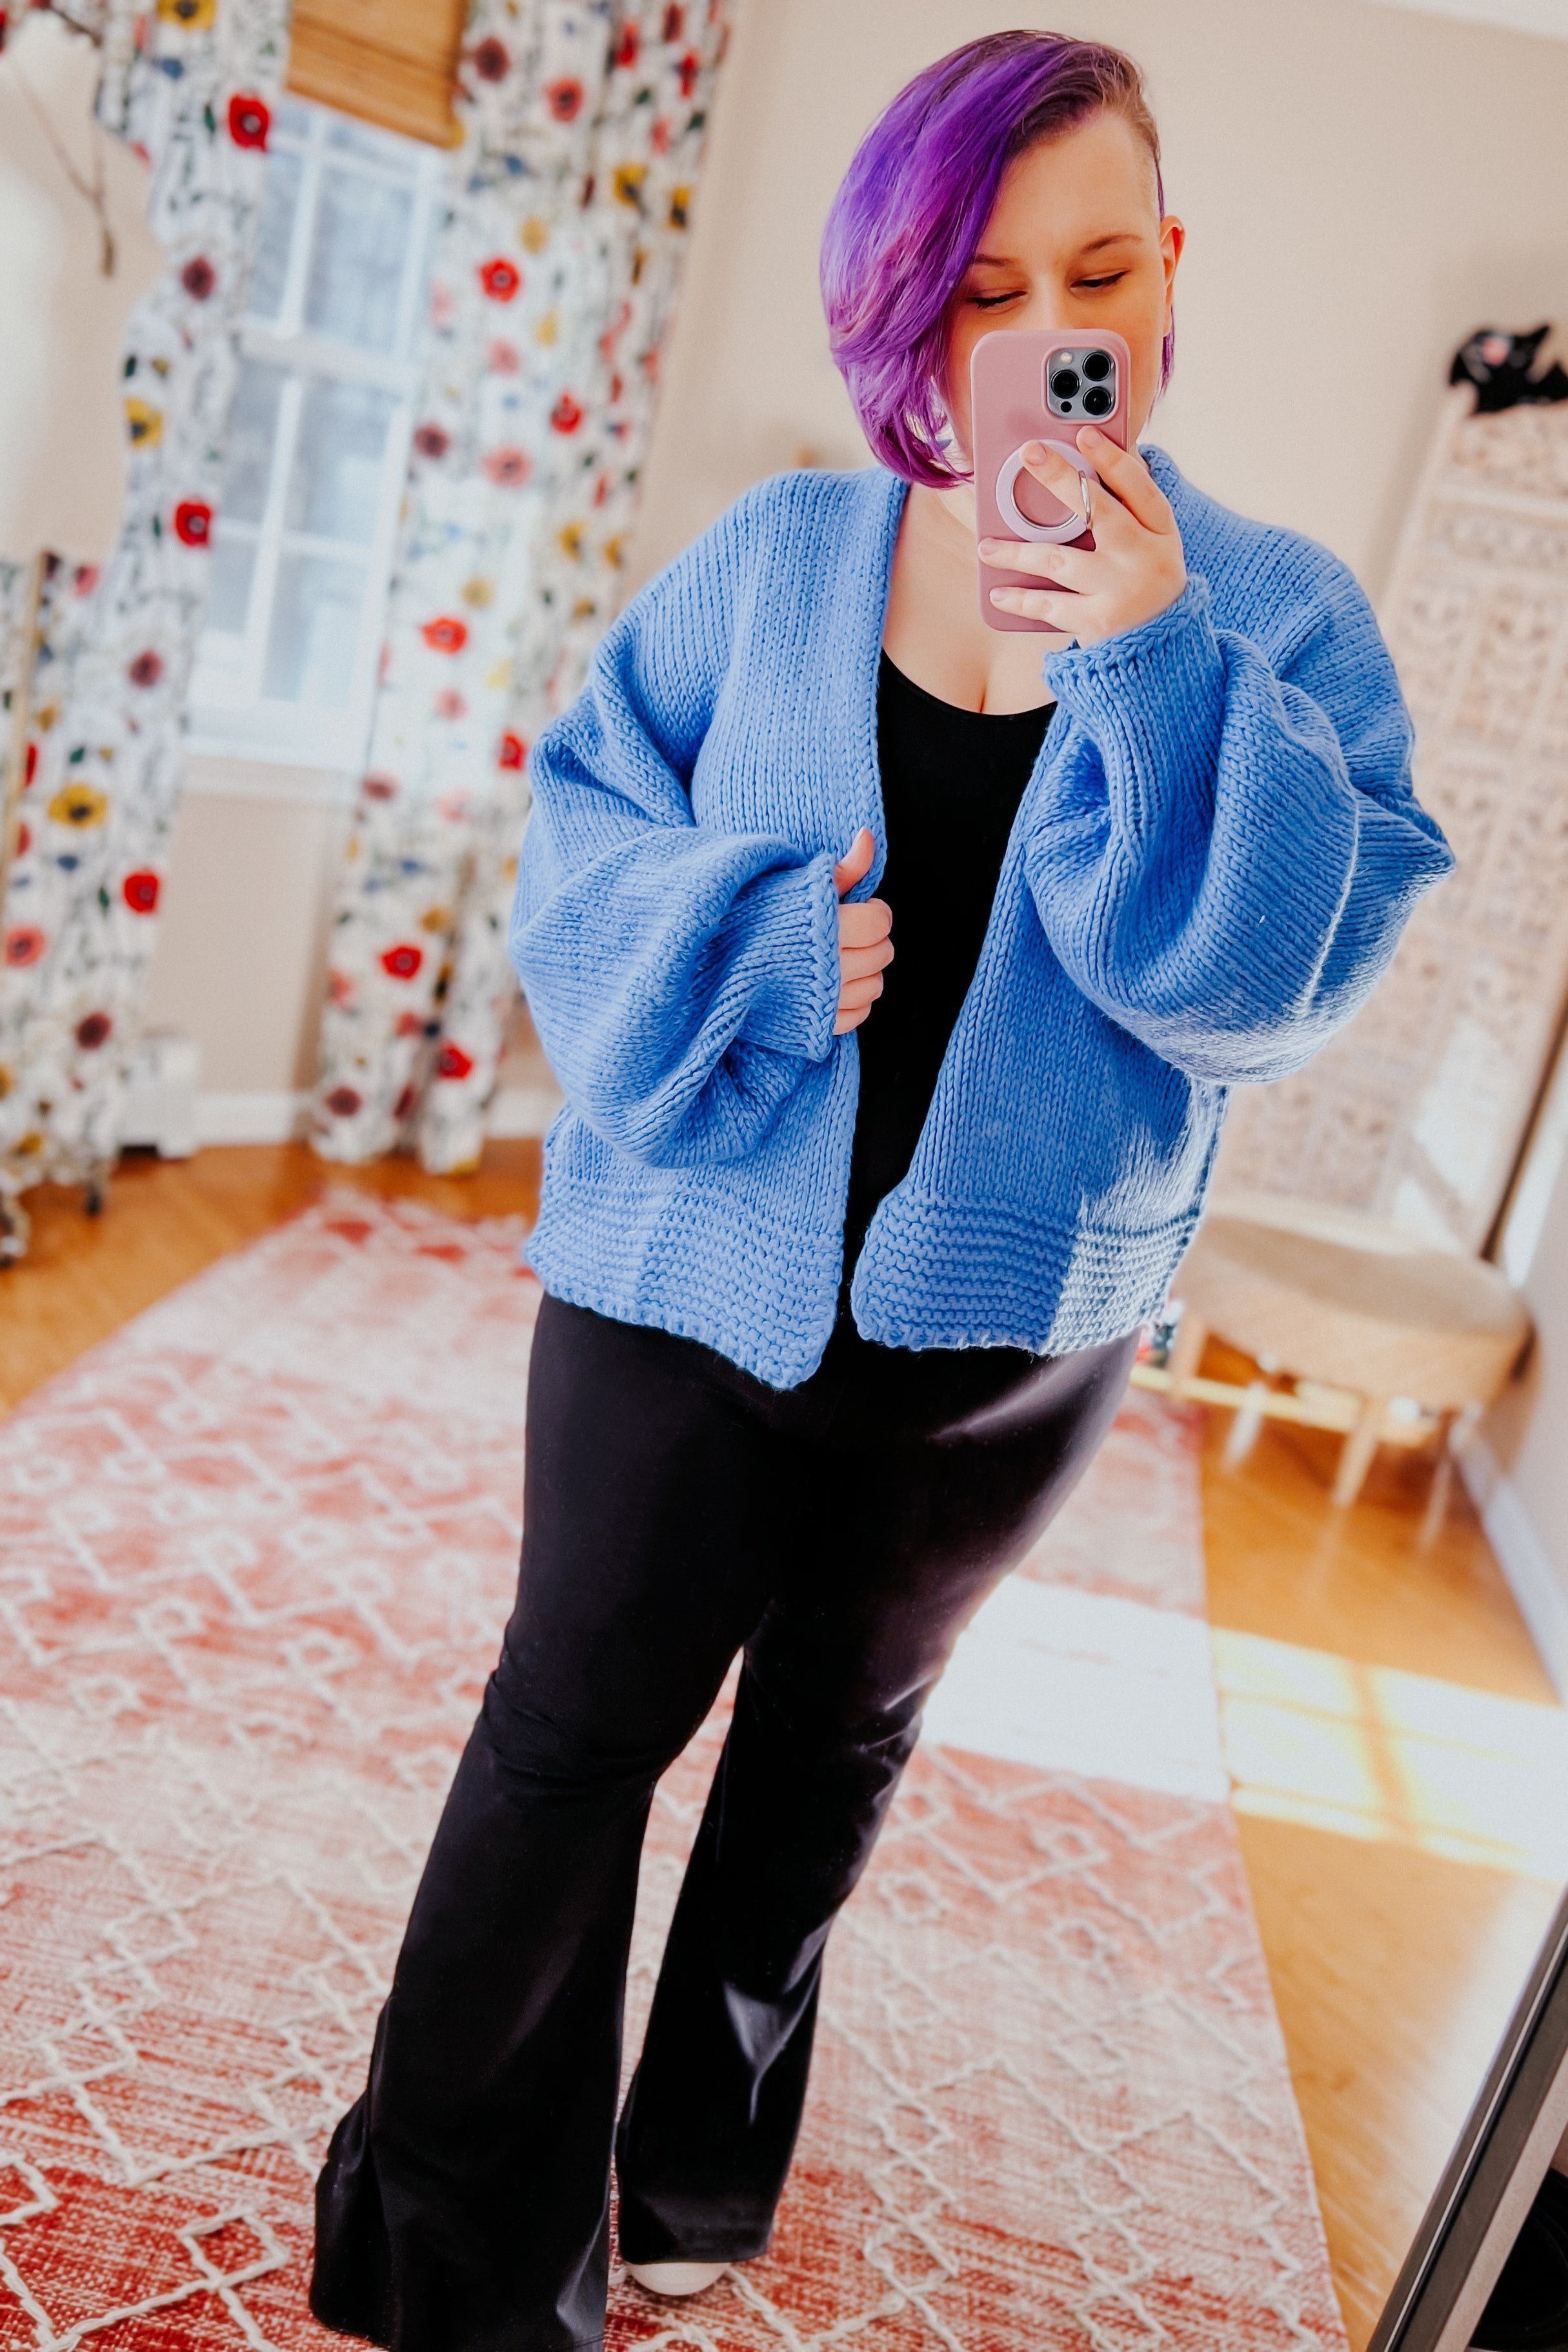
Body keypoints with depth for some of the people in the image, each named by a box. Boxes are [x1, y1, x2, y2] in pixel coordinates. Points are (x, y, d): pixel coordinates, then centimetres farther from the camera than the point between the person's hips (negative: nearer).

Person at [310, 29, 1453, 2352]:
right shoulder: (775, 555, -2)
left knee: (835, 1729, 19)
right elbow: (584, 825, 0)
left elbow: (1283, 974, -13)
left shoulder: (1273, 613, -3)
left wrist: (1151, 660, -24)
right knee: (578, 1719, 4)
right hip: (695, 1250, 0)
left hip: (1003, 1311, 1)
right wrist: (749, 940, -19)